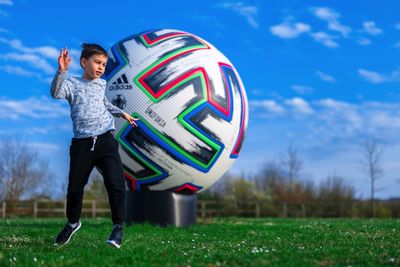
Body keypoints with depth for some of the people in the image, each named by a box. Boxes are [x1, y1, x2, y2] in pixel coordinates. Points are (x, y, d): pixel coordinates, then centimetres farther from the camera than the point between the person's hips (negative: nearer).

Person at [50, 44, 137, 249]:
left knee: (116, 183, -11)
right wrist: (61, 71, -32)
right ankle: (73, 223, 30)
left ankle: (118, 226, -1)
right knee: (75, 187, 5)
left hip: (105, 140, 3)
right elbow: (56, 93, -19)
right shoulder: (72, 84, 2)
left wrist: (121, 113, 43)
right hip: (82, 144, -2)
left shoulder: (101, 84, 17)